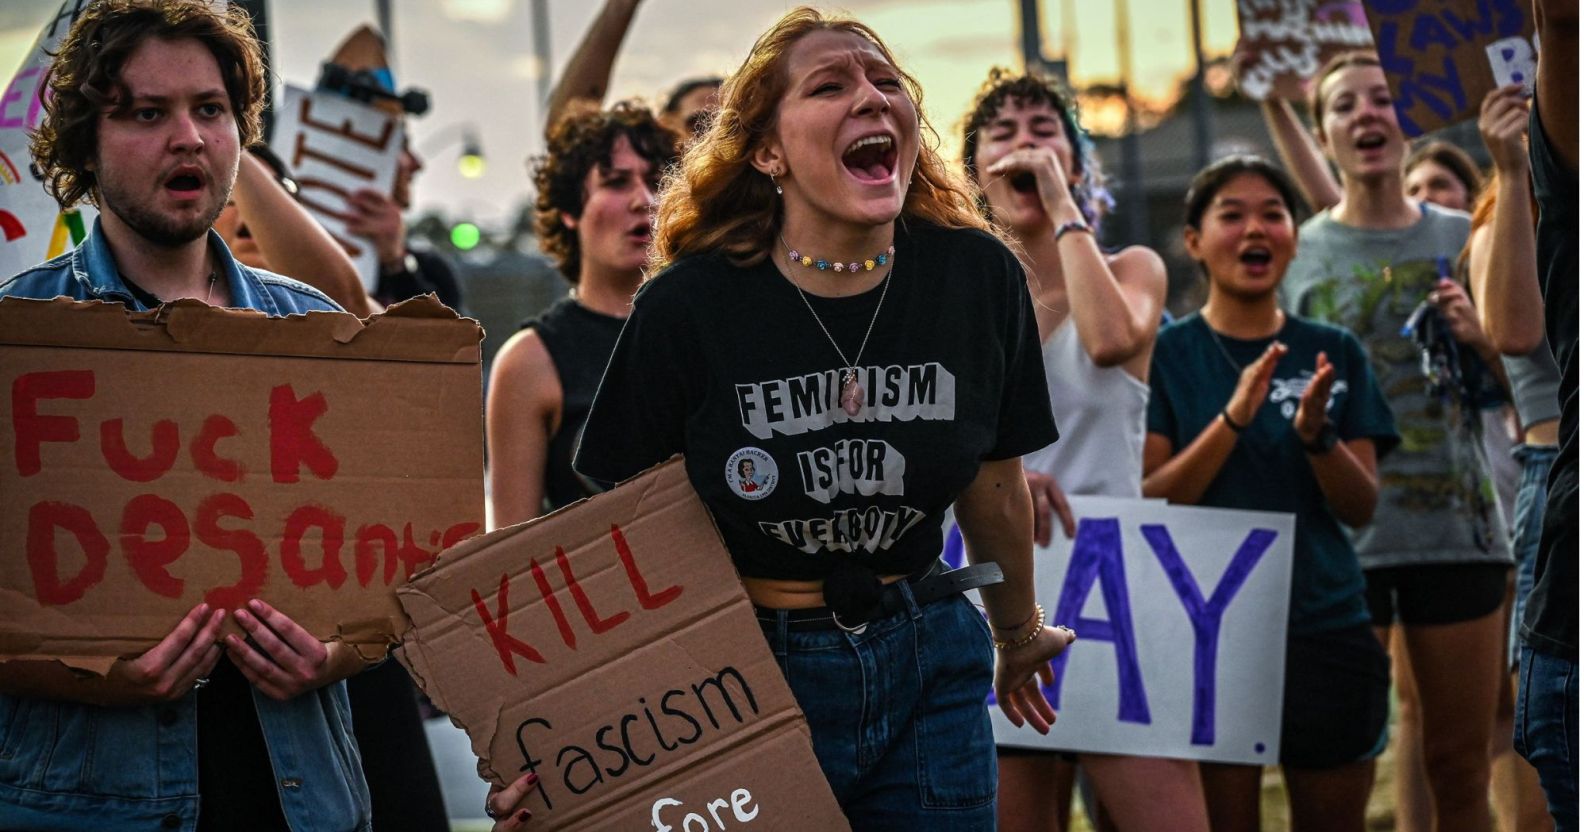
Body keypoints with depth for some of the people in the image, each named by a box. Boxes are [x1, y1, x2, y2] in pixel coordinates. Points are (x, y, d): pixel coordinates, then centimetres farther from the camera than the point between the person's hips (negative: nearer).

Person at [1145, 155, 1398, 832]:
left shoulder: (1334, 353, 6)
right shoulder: (1166, 354, 1)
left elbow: (1361, 508, 2)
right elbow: (1148, 503, -8)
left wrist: (1315, 432, -17)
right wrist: (1234, 417, -21)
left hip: (1327, 625, 2)